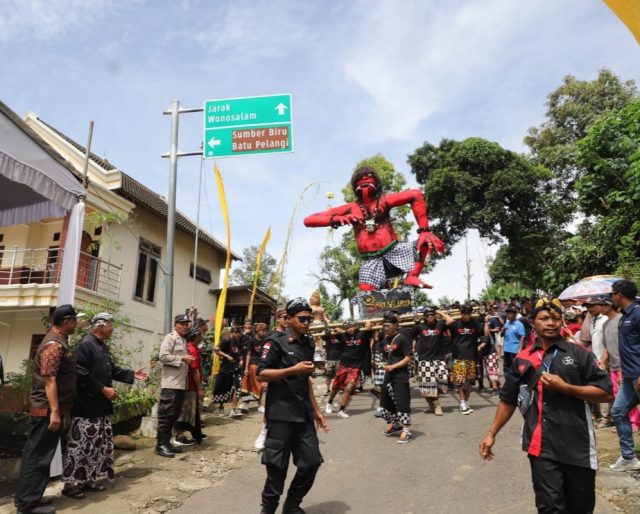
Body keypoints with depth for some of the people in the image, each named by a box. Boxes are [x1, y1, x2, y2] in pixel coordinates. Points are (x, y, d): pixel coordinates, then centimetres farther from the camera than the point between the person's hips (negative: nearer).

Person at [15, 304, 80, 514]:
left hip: (50, 409, 10)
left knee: (36, 455, 16)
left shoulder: (59, 341, 14)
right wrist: (54, 412, -26)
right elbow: (49, 380, -24)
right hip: (47, 410, -10)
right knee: (39, 456, -2)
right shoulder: (54, 345, -19)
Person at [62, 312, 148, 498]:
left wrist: (132, 375, 11)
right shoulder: (86, 344, -16)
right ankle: (70, 483, 8)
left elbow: (112, 369, 20)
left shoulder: (103, 346, 14)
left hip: (101, 405, 10)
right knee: (81, 444, -4)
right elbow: (81, 375, -23)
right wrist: (103, 389, -21)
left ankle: (88, 480, 24)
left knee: (99, 444, 14)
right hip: (87, 406, -10)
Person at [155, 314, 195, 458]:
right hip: (170, 383, -9)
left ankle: (167, 442, 20)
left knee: (174, 414, 12)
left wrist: (187, 360, 11)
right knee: (166, 414, -6)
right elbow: (163, 356, -18)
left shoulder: (184, 340, 20)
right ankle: (161, 445, -1)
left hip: (181, 383, 9)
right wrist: (182, 358, -19)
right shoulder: (170, 338, -7)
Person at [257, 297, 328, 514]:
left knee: (312, 462, 8)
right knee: (277, 466, 0)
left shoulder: (308, 344, 13)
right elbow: (261, 373, -14)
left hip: (303, 413, 7)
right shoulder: (276, 342, -8)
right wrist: (293, 369, -20)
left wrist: (316, 410, 17)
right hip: (281, 414, -7)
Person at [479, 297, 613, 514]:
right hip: (542, 447, 1)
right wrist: (492, 433, 10)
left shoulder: (579, 354, -1)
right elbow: (508, 400, 13)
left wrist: (565, 387, -15)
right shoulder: (522, 359, 5)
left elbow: (606, 393, -3)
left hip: (577, 444, 0)